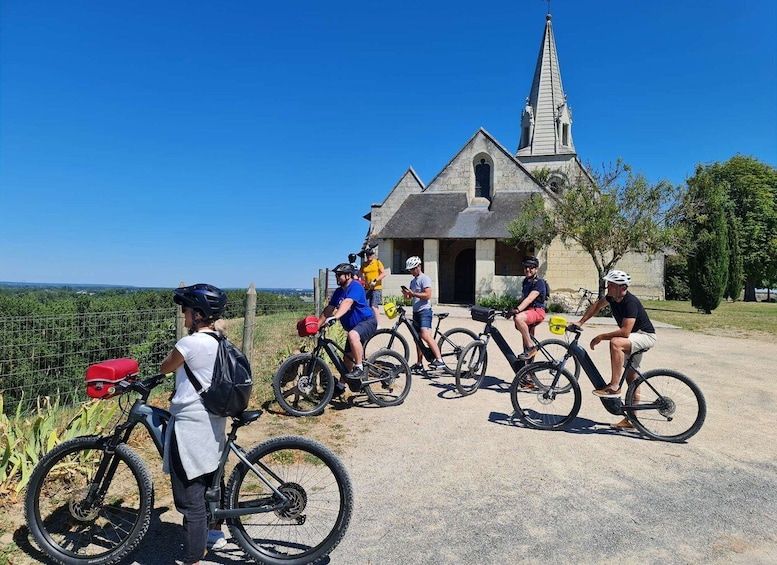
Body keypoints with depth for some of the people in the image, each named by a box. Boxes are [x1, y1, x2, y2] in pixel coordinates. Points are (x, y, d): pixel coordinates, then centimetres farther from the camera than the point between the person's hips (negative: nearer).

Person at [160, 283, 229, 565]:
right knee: (209, 483, 27)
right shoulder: (220, 343, 5)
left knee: (190, 499, -1)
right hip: (213, 424, 9)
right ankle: (215, 534, 46)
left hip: (190, 427, -9)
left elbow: (164, 368, -2)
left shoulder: (191, 343, -20)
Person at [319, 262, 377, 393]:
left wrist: (335, 317, -46)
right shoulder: (338, 291, 11)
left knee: (353, 335, -39)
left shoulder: (355, 286, -15)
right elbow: (329, 309, 10)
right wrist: (317, 325, 2)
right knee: (348, 357, 10)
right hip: (353, 326, 9)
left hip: (367, 321, -8)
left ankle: (359, 368, -29)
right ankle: (341, 385, 24)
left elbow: (347, 303, -32)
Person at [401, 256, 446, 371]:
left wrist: (412, 293, -20)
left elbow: (427, 295, -18)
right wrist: (406, 294, 0)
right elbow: (409, 298, 22)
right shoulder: (413, 281, 21)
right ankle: (419, 364, 17)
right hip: (416, 312, 9)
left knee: (425, 335, -24)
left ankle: (439, 360, -26)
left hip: (424, 311, -9)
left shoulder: (425, 278, -6)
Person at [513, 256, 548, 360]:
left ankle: (531, 347, -25)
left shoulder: (539, 283, -12)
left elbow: (529, 299, -26)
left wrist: (518, 309, -38)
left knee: (518, 318, -36)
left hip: (537, 311, -9)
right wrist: (517, 310, 18)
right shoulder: (526, 281, 15)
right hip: (527, 311, 9)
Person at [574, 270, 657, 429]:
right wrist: (580, 323, 9)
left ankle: (614, 386, -28)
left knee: (615, 342, -36)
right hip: (634, 338, 9)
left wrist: (600, 337, -28)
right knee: (631, 377, 11)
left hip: (646, 336, -9)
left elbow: (625, 331, -34)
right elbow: (597, 305, 15)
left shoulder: (630, 302, -28)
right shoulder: (612, 296, -4)